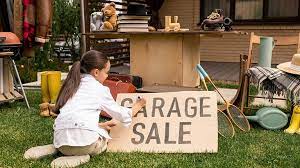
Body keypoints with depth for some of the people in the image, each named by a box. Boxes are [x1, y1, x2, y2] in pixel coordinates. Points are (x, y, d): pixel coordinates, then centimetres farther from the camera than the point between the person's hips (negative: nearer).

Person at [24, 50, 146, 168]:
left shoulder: (72, 85, 21)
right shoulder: (100, 89, 5)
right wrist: (137, 106, 33)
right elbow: (122, 115, 14)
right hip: (84, 139, -6)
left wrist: (101, 125, 34)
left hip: (61, 140, 6)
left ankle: (56, 149, 11)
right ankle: (79, 155, -3)